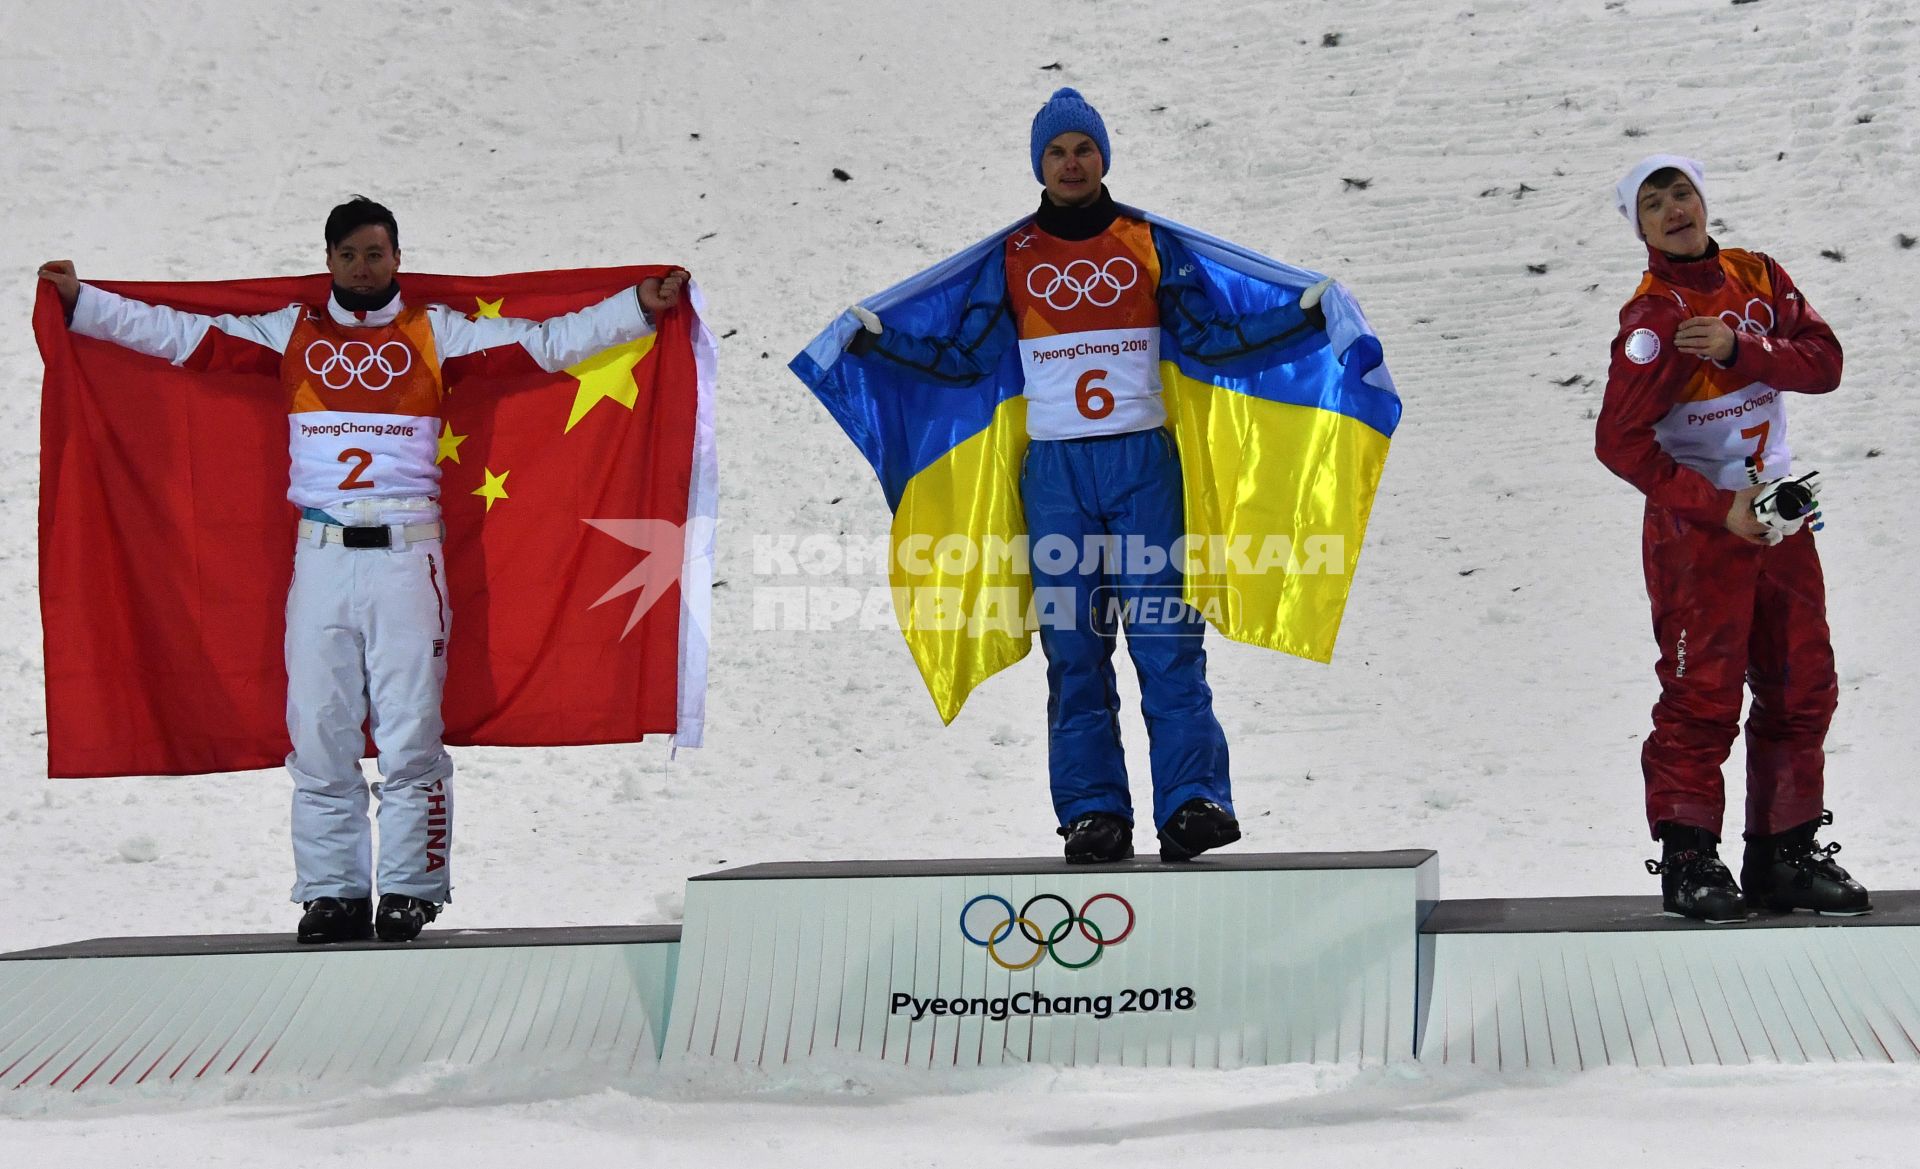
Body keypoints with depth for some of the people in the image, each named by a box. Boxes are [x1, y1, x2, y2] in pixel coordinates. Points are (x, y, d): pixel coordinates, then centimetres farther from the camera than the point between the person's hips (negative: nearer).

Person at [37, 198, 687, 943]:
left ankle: (410, 892, 3)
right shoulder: (290, 332, 14)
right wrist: (81, 301, 13)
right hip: (320, 555, 2)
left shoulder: (436, 333, 10)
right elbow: (180, 335, 15)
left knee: (410, 735, -4)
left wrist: (639, 308, 0)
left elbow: (547, 342, 6)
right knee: (318, 737, 2)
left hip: (407, 554, -2)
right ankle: (332, 894, 8)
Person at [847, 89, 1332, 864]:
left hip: (1142, 460, -1)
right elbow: (967, 360, 9)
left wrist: (1304, 315, -1)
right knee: (1073, 648, 0)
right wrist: (878, 339, -2)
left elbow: (1208, 337, 7)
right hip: (1055, 471, 1)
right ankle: (1093, 813, 3)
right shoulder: (1012, 258, 10)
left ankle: (1193, 800, -11)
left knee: (1166, 638, -9)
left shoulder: (1150, 244, 9)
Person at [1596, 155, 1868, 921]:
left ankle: (1784, 856, 15)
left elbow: (1824, 361, -4)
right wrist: (1720, 508, -19)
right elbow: (1620, 443, -17)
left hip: (1779, 513, 6)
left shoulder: (1758, 277, 4)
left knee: (1802, 688, 7)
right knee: (1702, 693, -6)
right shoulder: (1651, 319, -13)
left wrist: (1741, 350, -20)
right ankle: (1688, 859, 3)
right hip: (1695, 523, -6)